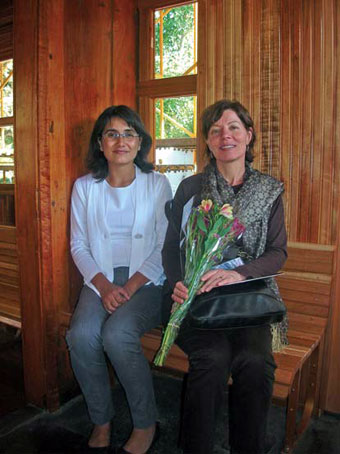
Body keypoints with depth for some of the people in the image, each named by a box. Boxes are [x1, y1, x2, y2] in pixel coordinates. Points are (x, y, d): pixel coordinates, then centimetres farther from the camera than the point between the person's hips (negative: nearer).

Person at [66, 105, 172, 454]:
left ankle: (146, 424, -3)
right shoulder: (85, 187, 7)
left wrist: (131, 286, -13)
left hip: (147, 281, -2)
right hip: (100, 280, 3)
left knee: (117, 334, -28)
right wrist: (104, 285, -10)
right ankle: (101, 421, 0)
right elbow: (79, 246, 6)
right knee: (81, 335, -25)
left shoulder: (157, 184, 1)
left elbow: (165, 247, -2)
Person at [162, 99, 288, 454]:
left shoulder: (269, 191, 10)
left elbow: (278, 251, 3)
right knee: (213, 357, -28)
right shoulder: (190, 188, 8)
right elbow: (171, 246, 7)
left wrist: (239, 273, -17)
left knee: (254, 360, -27)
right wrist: (177, 284, -14)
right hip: (197, 298, 0)